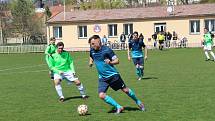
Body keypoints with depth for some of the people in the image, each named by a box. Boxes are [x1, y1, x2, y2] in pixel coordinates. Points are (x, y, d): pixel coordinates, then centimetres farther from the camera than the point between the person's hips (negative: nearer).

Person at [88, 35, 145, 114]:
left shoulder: (106, 50, -16)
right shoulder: (92, 50, 0)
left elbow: (117, 61, -12)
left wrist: (110, 62, -31)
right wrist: (90, 62, 5)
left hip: (113, 75, -5)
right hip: (102, 78, 5)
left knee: (125, 90, 6)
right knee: (101, 95, -14)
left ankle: (138, 102, 31)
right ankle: (118, 107, -1)